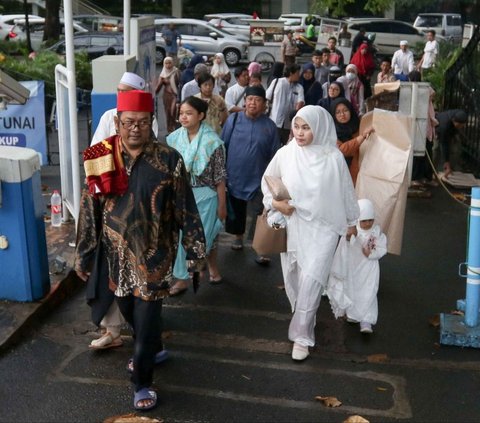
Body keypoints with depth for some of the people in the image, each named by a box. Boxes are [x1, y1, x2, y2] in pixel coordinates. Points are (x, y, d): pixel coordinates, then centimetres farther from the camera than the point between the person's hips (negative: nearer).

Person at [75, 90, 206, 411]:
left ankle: (143, 383, 20)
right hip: (116, 254, 3)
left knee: (146, 320, 1)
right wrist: (84, 255, 4)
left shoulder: (169, 159, -10)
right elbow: (90, 209, 1)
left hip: (154, 254, -3)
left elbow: (186, 208, -4)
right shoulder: (100, 158, -4)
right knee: (129, 311, 19)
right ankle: (150, 351, 48)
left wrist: (195, 248, -2)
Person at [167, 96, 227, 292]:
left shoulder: (212, 142, -14)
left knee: (205, 235, 12)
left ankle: (212, 265, 40)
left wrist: (222, 205, -8)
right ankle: (182, 278, 21)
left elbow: (220, 177, -10)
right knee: (181, 236, 7)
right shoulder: (174, 138, -4)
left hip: (205, 196, -3)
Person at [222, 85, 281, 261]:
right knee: (236, 210, 18)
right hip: (234, 176, 2)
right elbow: (222, 146, 2)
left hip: (259, 180, -1)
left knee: (263, 214, -7)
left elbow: (274, 155, 1)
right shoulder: (233, 120, -3)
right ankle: (238, 237, 40)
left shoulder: (269, 125, -3)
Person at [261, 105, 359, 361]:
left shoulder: (333, 158, -11)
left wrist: (351, 222, 11)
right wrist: (274, 202, -9)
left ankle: (301, 336, 3)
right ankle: (304, 322, 38)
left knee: (311, 281, -10)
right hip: (292, 226, 3)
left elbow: (346, 191, 2)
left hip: (322, 228, -2)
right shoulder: (285, 154, -7)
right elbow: (267, 181, 9)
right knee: (293, 279, 13)